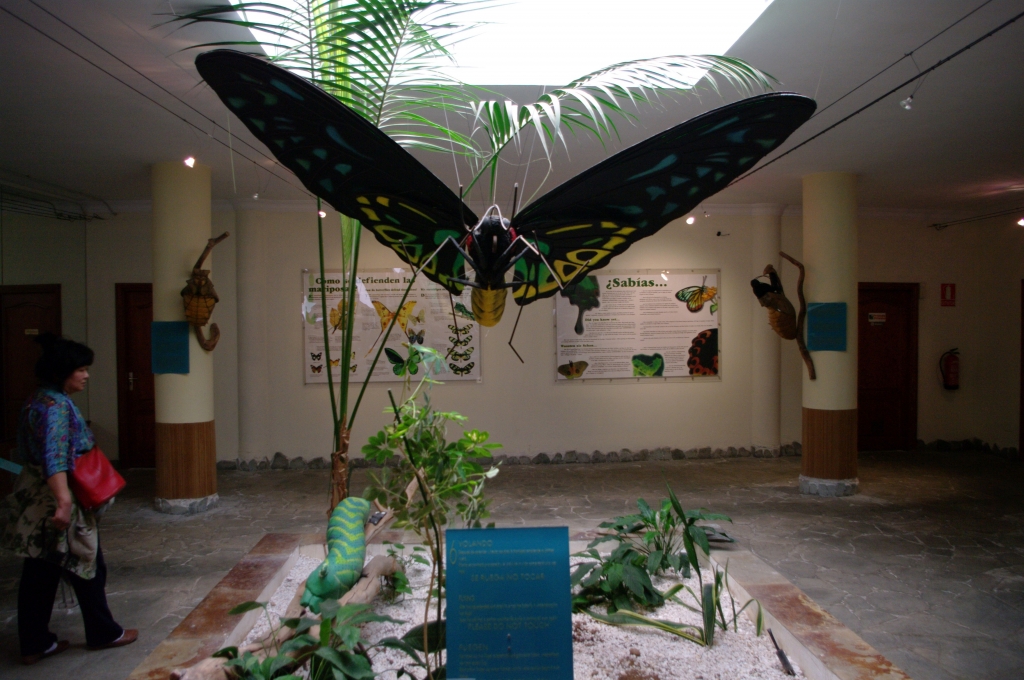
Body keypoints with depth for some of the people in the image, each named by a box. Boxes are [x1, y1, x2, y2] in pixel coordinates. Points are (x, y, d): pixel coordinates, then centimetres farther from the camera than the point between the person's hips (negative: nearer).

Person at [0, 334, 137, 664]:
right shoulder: (56, 406, -20)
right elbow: (54, 458, -31)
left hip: (34, 498, 9)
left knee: (40, 572, 14)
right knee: (87, 565, 6)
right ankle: (104, 633, 21)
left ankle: (34, 643, 23)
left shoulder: (39, 400, 10)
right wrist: (64, 501, -38)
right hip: (54, 497, -9)